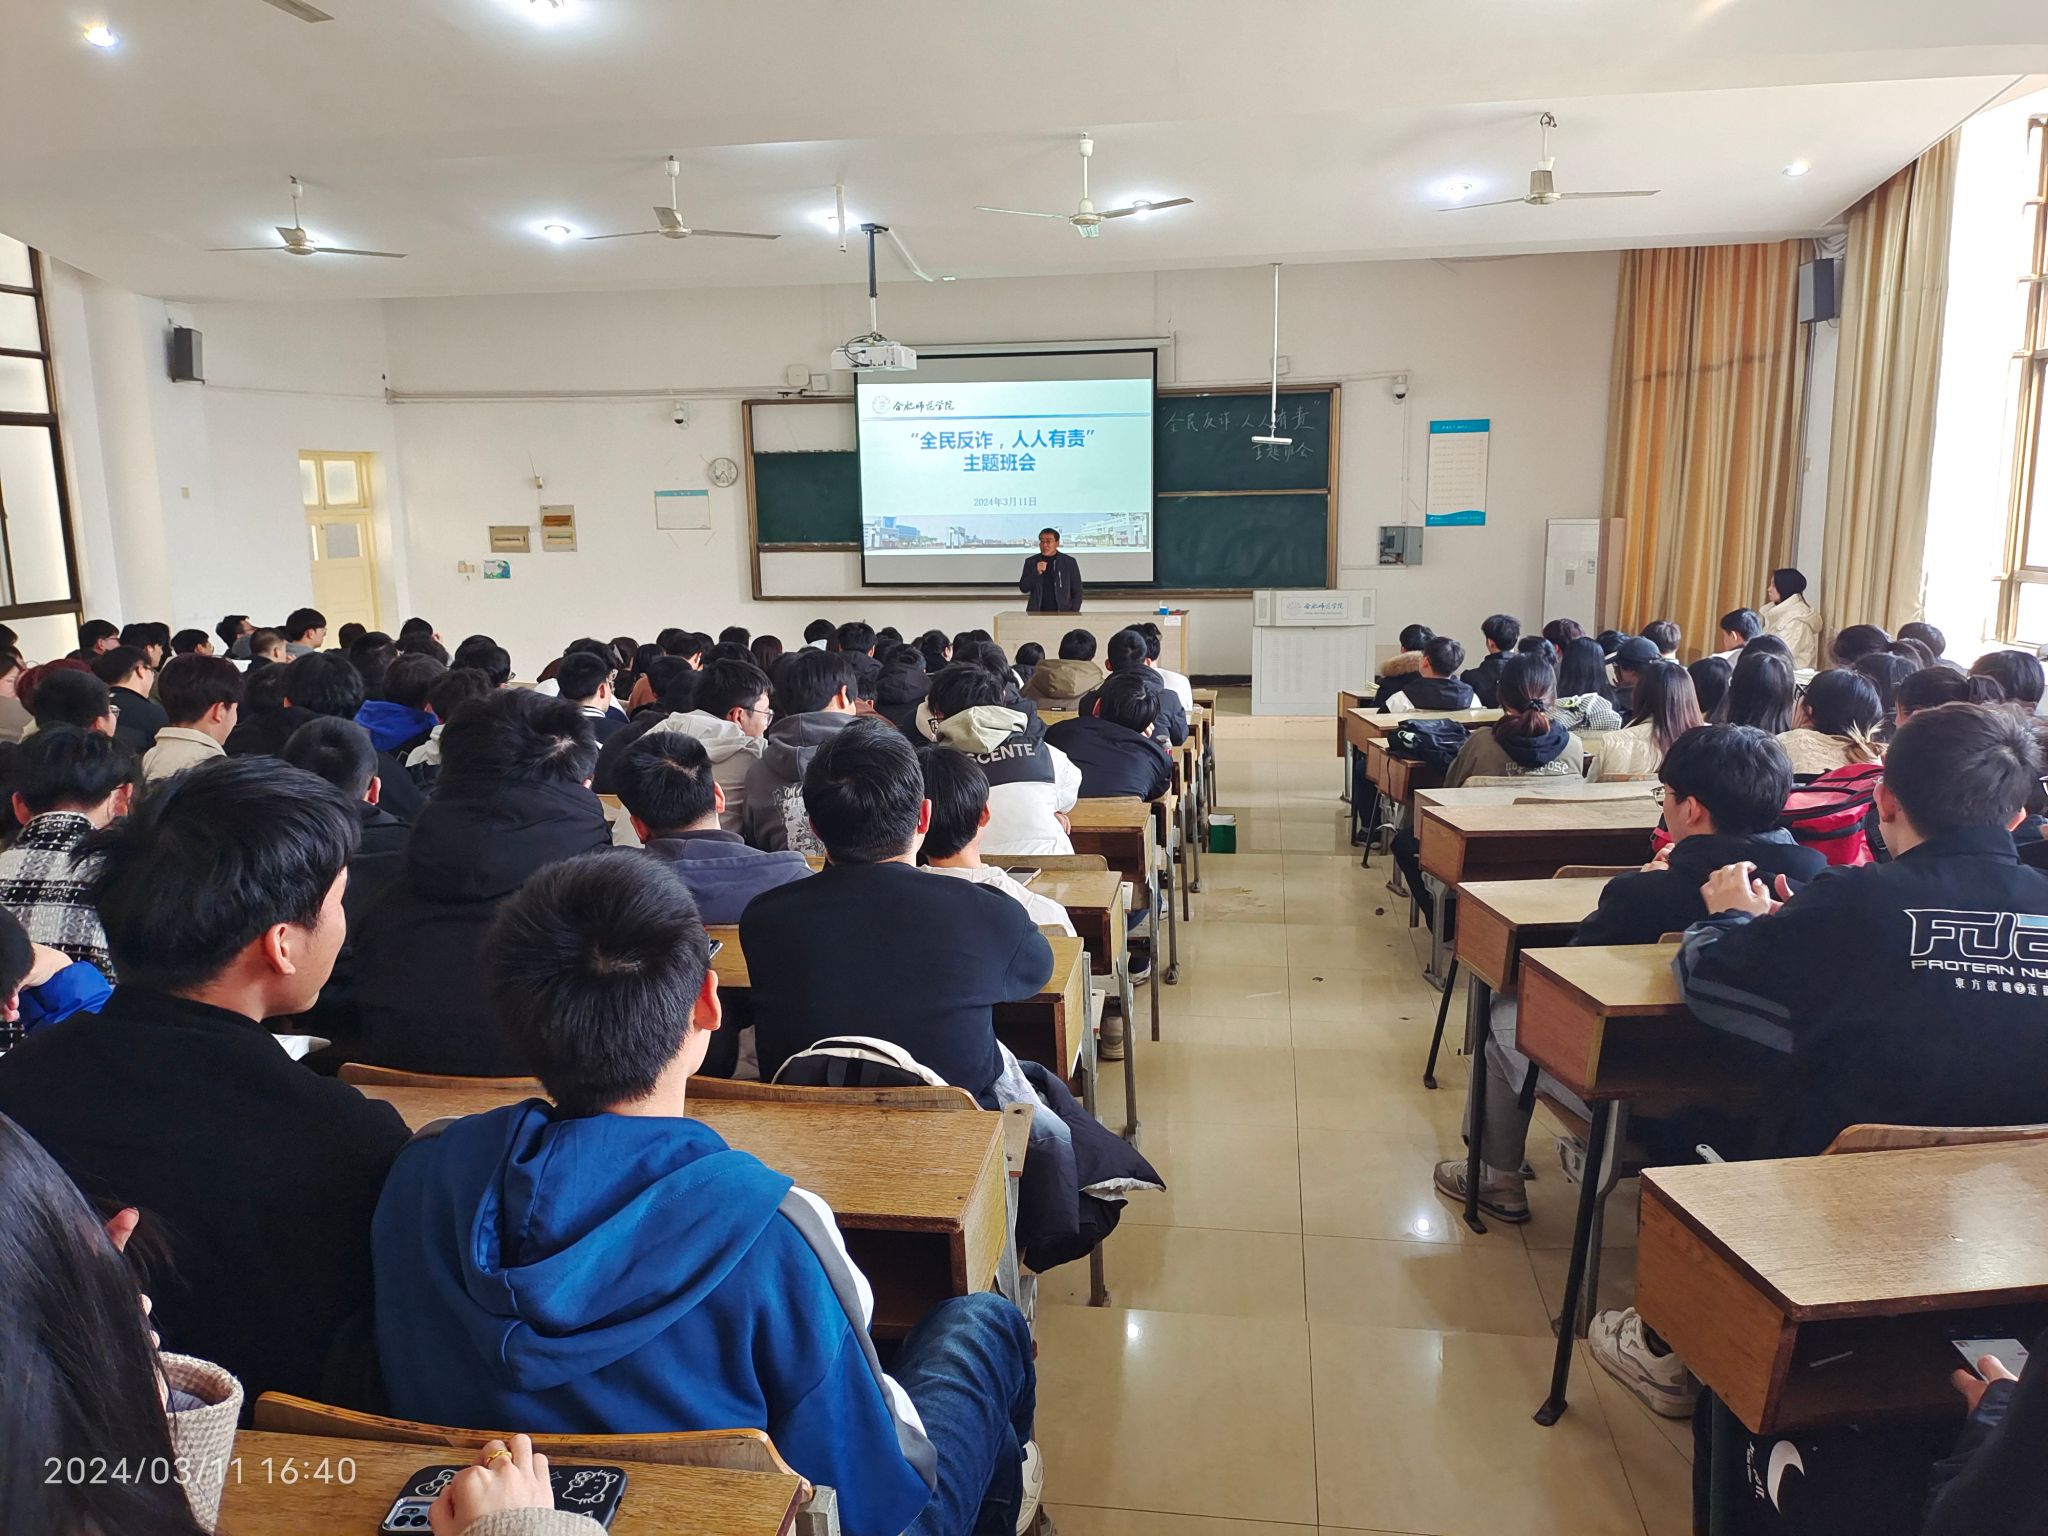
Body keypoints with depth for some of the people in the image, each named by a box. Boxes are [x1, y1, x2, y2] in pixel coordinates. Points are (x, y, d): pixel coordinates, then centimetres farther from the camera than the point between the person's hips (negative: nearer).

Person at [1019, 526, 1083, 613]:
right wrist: (1036, 573, -12)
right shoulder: (1031, 562, 9)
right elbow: (1023, 588, 3)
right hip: (1036, 614, 1)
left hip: (1063, 613, -1)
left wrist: (1073, 615, -5)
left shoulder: (1069, 562, 5)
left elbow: (1077, 592, 7)